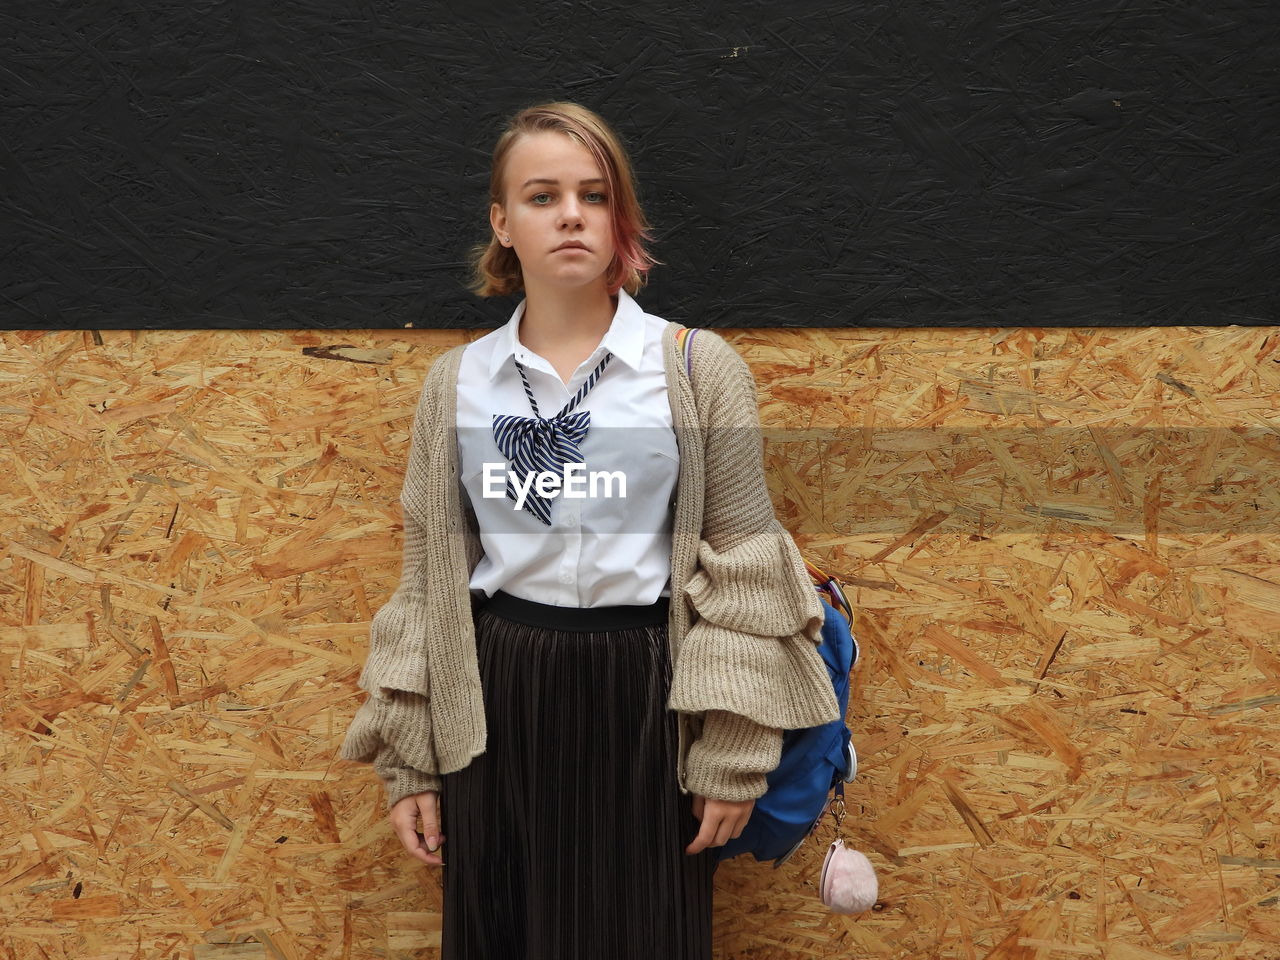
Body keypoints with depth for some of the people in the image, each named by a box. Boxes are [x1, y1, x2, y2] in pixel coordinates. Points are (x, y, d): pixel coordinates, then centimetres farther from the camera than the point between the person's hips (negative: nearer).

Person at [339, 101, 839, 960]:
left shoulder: (699, 369, -3)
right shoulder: (456, 385, 3)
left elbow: (741, 571, -3)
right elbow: (430, 577, 7)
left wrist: (734, 752, -7)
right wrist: (409, 760, 6)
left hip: (644, 703, -2)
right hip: (498, 707, 2)